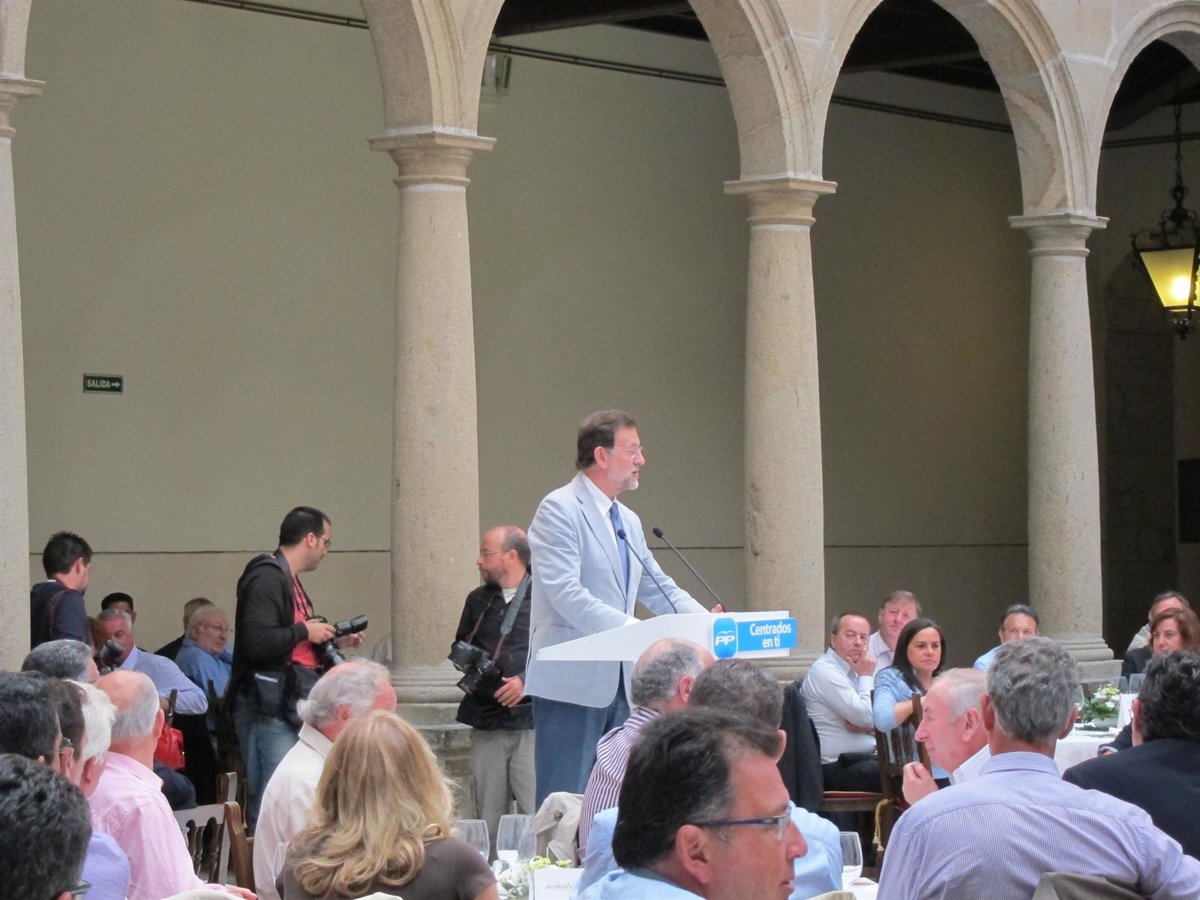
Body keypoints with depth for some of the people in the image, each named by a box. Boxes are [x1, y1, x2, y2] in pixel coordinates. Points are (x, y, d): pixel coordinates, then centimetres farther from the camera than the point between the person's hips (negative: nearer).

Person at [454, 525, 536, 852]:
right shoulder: (478, 600, 18)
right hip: (486, 723, 6)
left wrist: (527, 681, -16)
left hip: (531, 720, -6)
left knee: (537, 815, -11)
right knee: (488, 819, 6)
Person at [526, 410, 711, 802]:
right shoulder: (559, 509, -9)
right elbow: (565, 594, -20)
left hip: (618, 680, 9)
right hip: (572, 682, -9)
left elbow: (660, 588, 20)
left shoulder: (628, 521, 18)